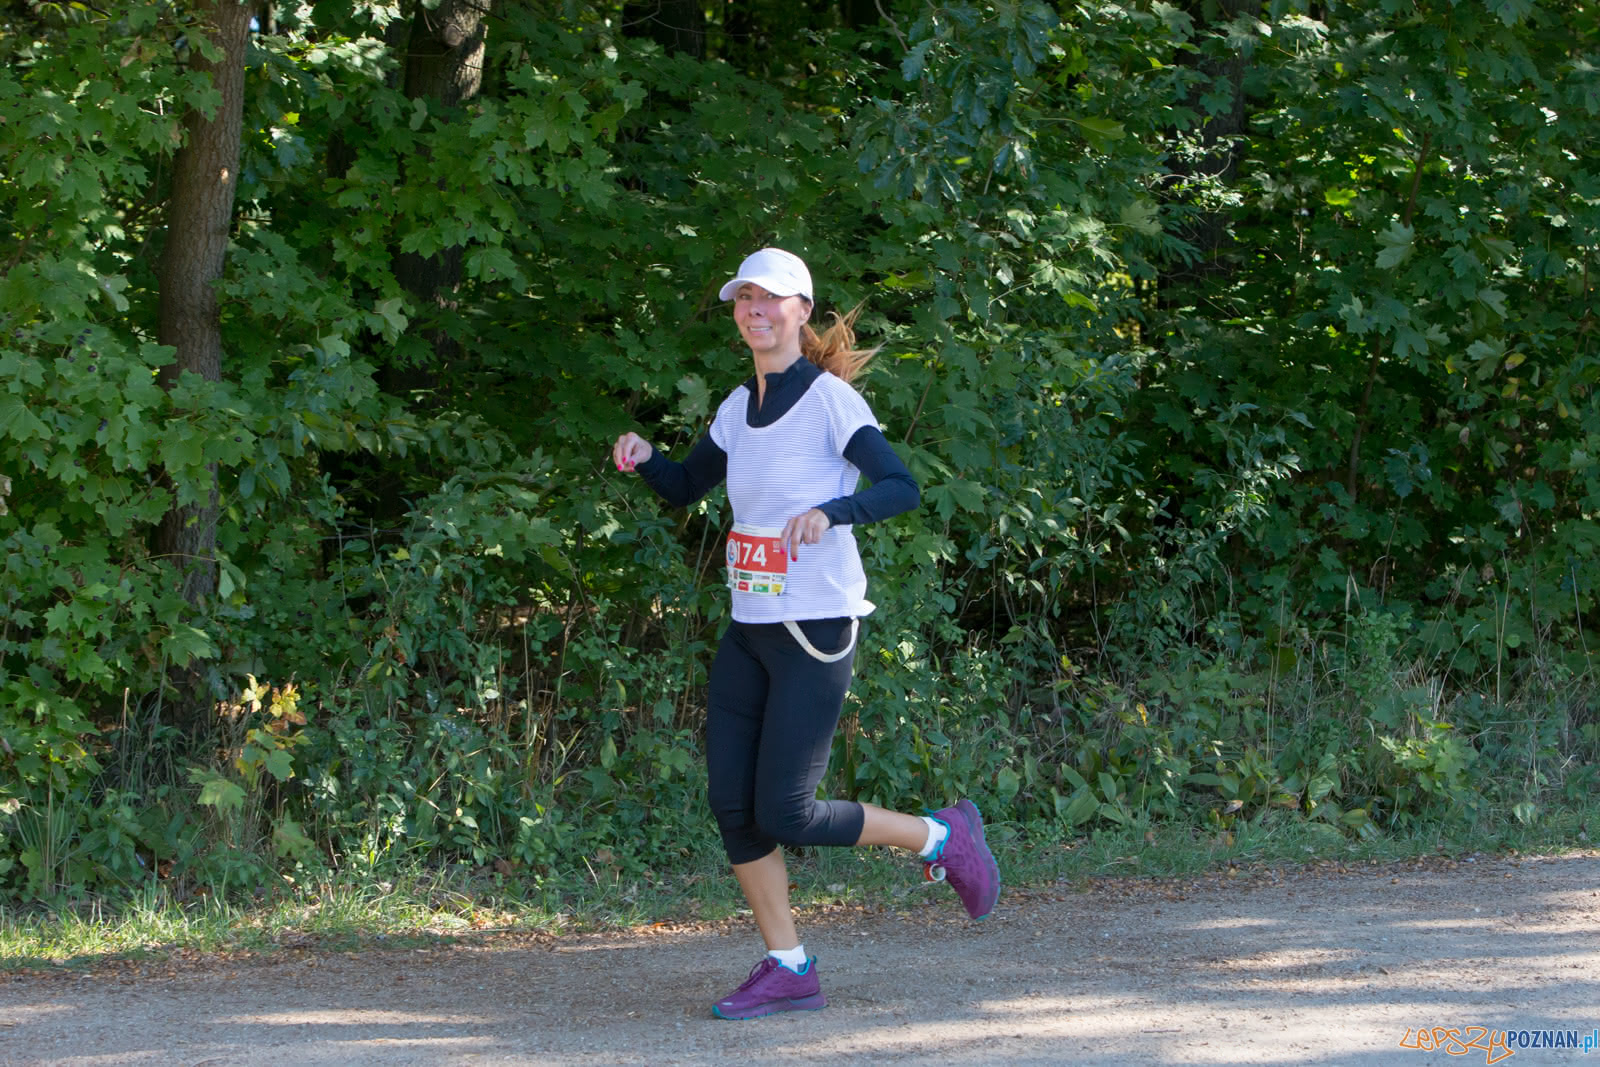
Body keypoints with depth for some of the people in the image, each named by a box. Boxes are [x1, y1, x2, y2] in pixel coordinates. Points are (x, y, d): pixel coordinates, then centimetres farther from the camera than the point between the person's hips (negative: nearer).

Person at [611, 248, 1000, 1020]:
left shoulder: (830, 400, -12)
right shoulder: (739, 409, 10)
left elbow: (902, 487, -21)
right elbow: (684, 488, 22)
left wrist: (830, 511, -38)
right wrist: (642, 458, 0)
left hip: (816, 631, -7)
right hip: (748, 630, 7)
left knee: (784, 815, -9)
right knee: (730, 805, 1)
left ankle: (940, 838, 12)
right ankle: (787, 969, 11)